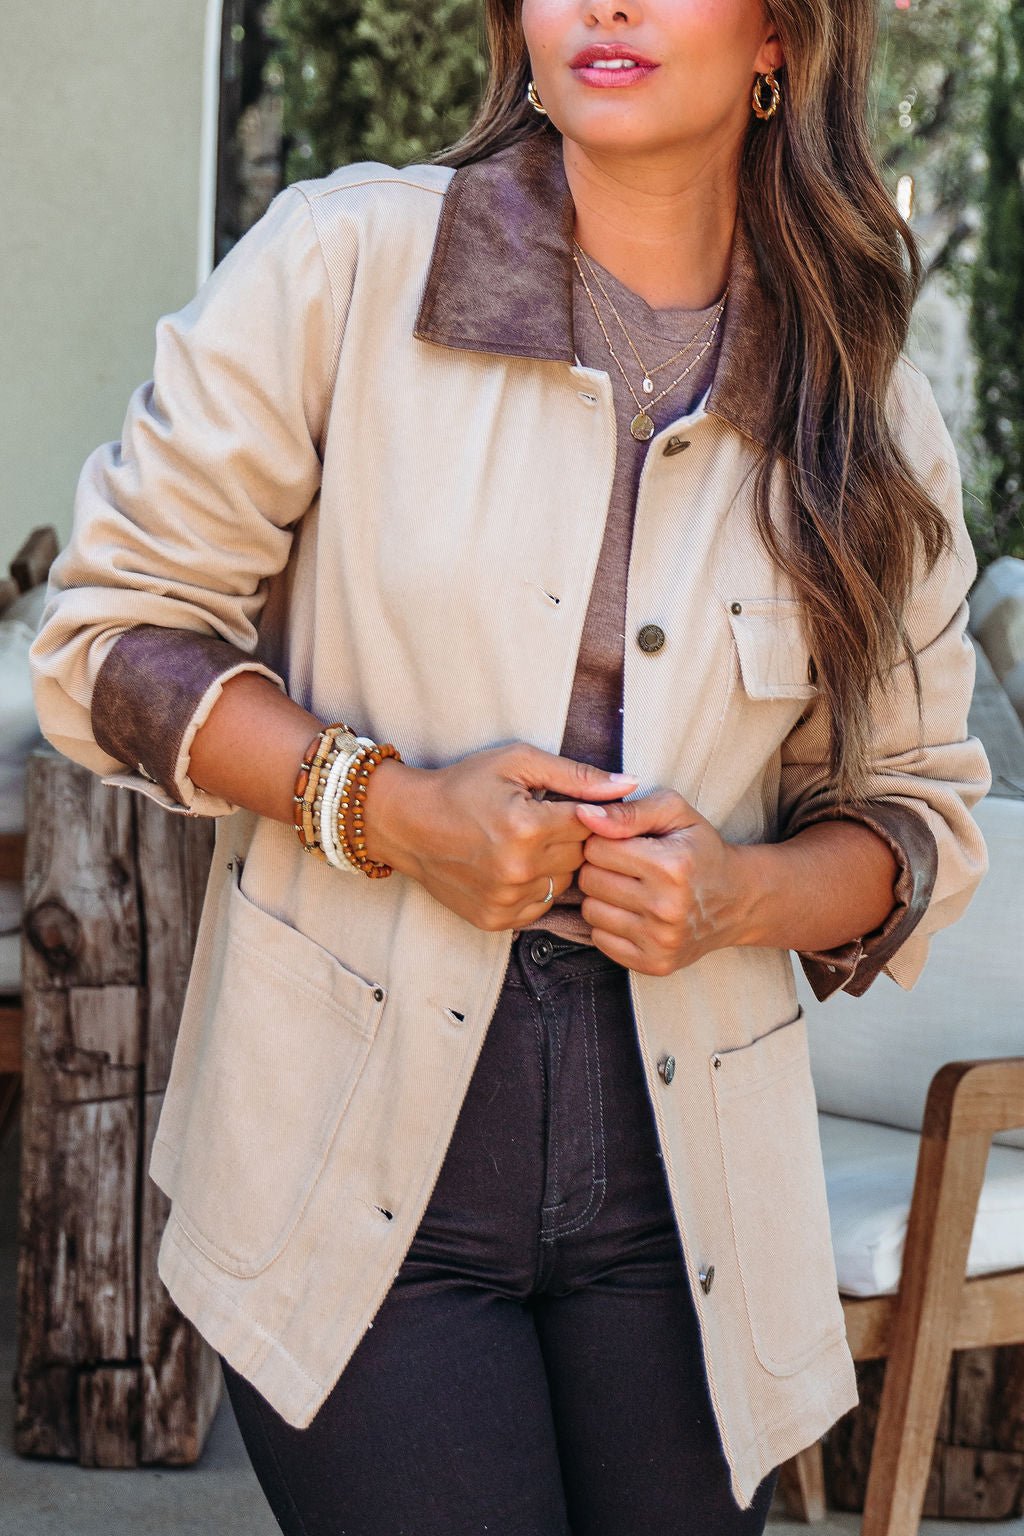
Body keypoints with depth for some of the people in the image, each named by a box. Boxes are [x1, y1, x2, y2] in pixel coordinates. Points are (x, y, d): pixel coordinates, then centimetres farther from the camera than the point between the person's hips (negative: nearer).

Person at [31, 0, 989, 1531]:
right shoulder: (343, 260, -3)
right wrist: (387, 807, -14)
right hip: (362, 1163, -2)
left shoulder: (873, 417, 5)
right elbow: (112, 624, -1)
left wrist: (744, 893, -10)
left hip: (680, 1175, 3)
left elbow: (918, 806, 12)